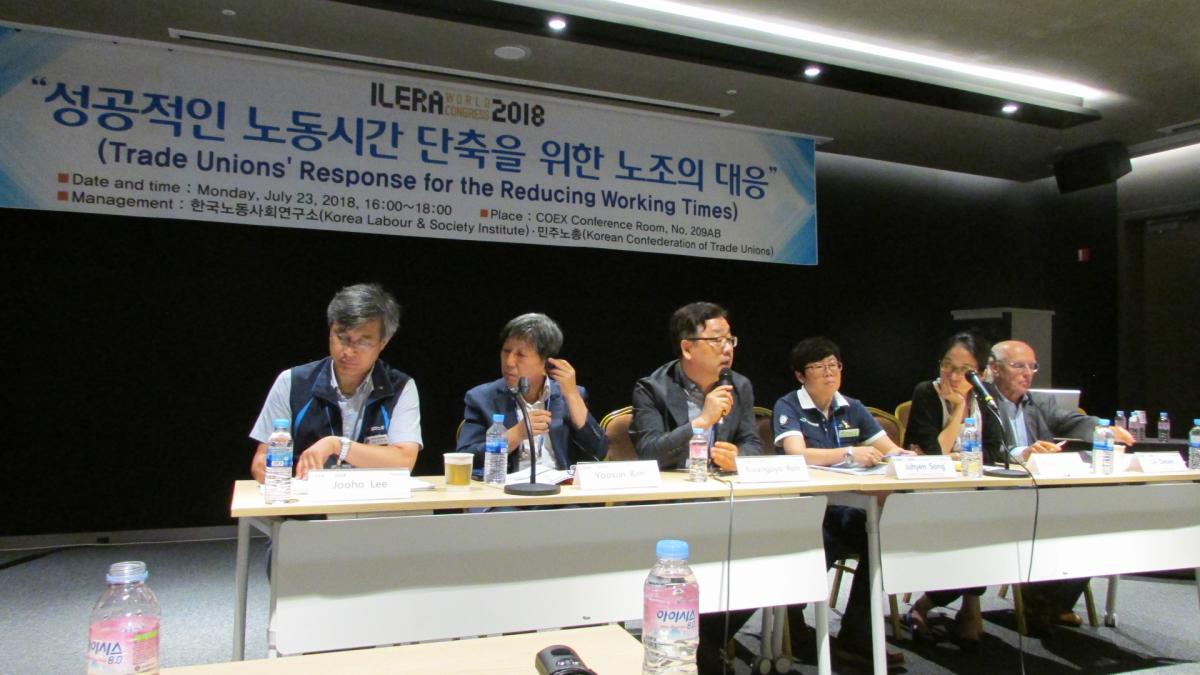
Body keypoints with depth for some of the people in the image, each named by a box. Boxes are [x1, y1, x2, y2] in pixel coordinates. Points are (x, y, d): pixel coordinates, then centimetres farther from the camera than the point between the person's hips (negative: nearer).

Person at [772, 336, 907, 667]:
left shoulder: (852, 408, 16)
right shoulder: (788, 407, -2)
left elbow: (891, 449, 13)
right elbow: (797, 454, -18)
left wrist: (903, 457, -11)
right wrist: (850, 453, -28)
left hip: (847, 507, 5)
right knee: (820, 546, -36)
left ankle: (856, 634, -7)